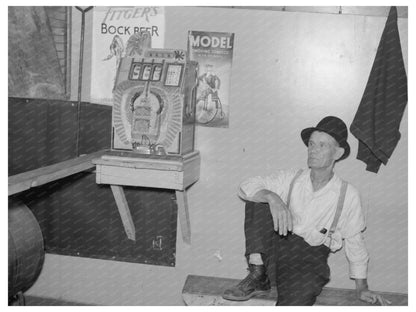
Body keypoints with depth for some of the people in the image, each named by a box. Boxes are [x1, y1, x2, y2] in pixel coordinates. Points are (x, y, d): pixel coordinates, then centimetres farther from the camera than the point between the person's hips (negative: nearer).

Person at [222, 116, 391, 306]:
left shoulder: (348, 195, 2)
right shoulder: (291, 180, 6)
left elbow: (355, 242, 10)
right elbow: (246, 186, -5)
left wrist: (362, 288, 11)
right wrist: (272, 197, -27)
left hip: (311, 259, -4)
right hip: (277, 247, 4)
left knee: (293, 302, -36)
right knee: (258, 198, -19)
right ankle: (258, 275, -18)